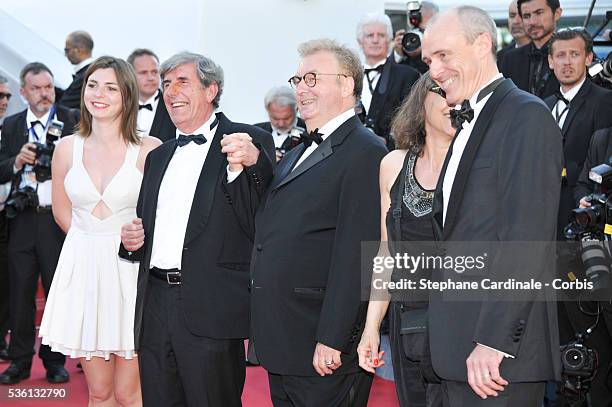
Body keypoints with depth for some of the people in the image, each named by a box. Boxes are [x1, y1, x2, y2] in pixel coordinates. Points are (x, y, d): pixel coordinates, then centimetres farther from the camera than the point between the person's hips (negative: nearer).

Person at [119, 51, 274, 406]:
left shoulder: (250, 142, -2)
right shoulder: (159, 156, 20)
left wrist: (251, 161, -29)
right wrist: (132, 241, 6)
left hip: (211, 308, -6)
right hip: (155, 305, 6)